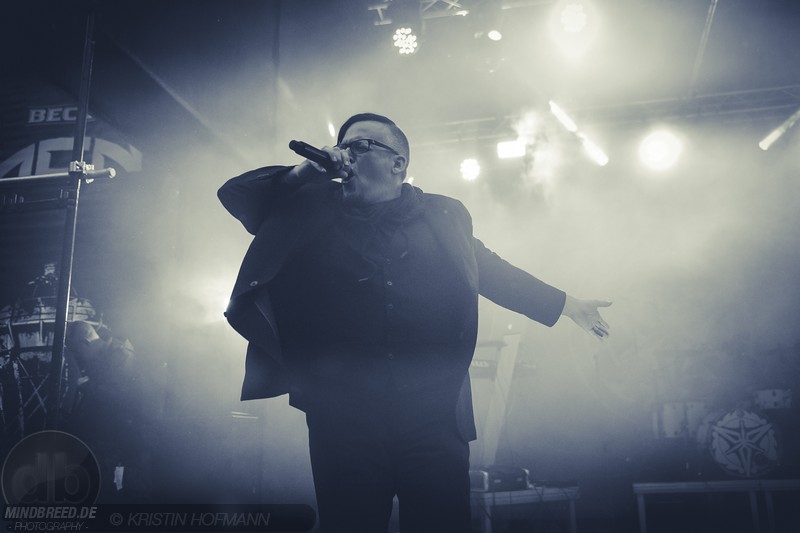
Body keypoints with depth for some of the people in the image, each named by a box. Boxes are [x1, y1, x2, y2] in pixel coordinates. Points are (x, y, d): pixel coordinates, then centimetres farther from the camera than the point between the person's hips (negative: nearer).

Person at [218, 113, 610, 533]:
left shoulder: (444, 217, 12)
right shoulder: (314, 211, 10)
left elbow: (493, 272, 22)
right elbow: (234, 194, 13)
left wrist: (567, 305, 27)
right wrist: (304, 173, 1)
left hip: (433, 415, 1)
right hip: (341, 417, 0)